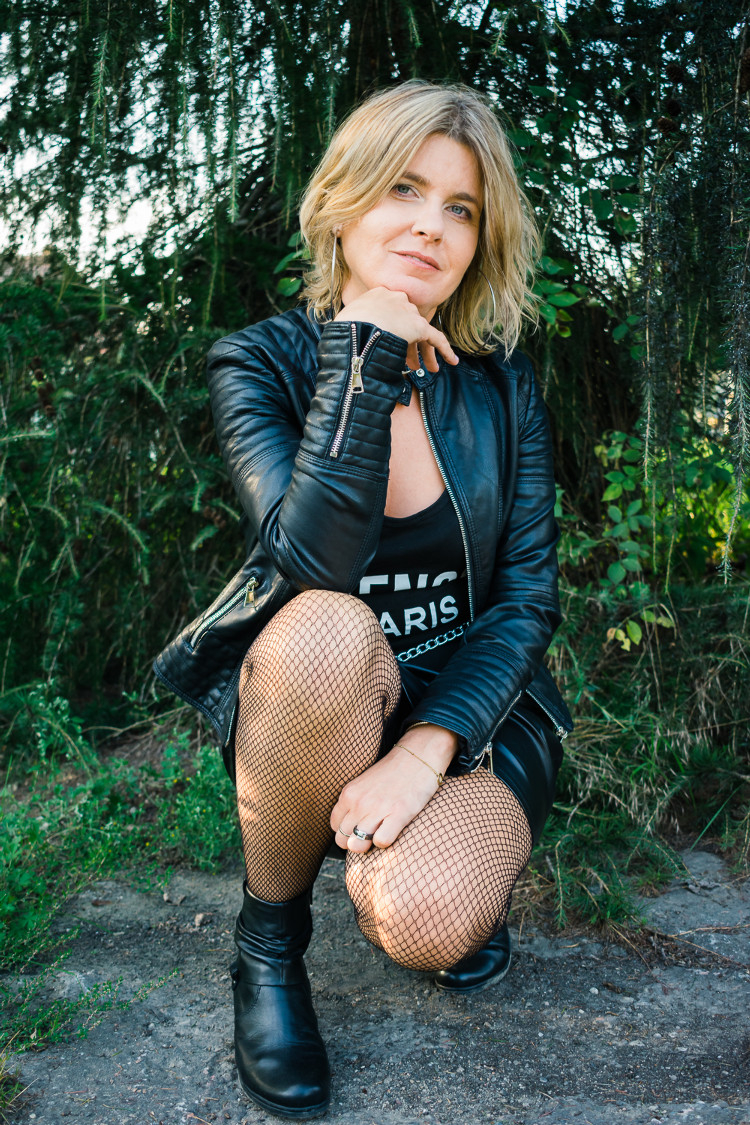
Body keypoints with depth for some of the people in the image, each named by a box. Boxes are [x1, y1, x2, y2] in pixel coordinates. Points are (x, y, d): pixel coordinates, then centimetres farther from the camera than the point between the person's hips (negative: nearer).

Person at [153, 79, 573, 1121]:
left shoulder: (502, 385, -3)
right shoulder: (259, 362, -9)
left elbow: (530, 594, -7)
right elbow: (313, 559, -26)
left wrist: (427, 748, -20)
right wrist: (367, 351, -26)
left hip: (469, 711, 1)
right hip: (310, 704, 0)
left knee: (421, 919, -29)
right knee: (324, 630, -36)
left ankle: (459, 868, 13)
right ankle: (270, 937, -9)